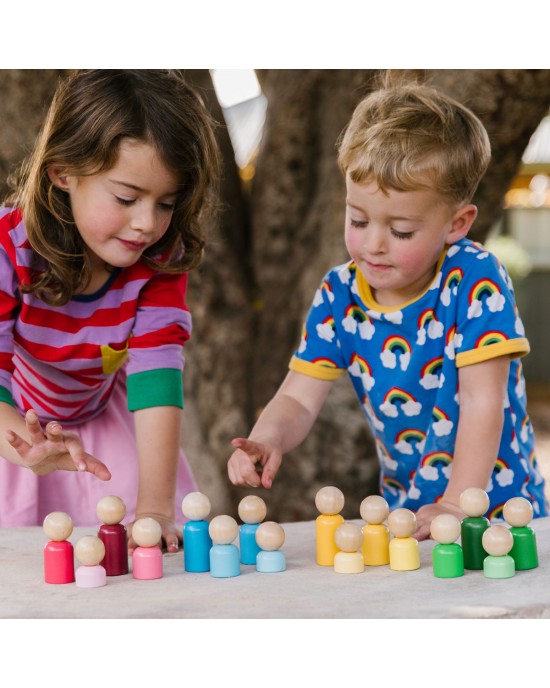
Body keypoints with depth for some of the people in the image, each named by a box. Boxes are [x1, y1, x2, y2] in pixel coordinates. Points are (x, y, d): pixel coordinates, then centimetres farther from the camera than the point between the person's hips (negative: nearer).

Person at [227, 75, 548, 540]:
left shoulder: (474, 280, -13)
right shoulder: (338, 296, 0)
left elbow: (482, 403, -16)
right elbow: (299, 399, -1)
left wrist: (456, 506, -24)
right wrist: (268, 440, -23)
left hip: (495, 509, -4)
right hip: (405, 511, 5)